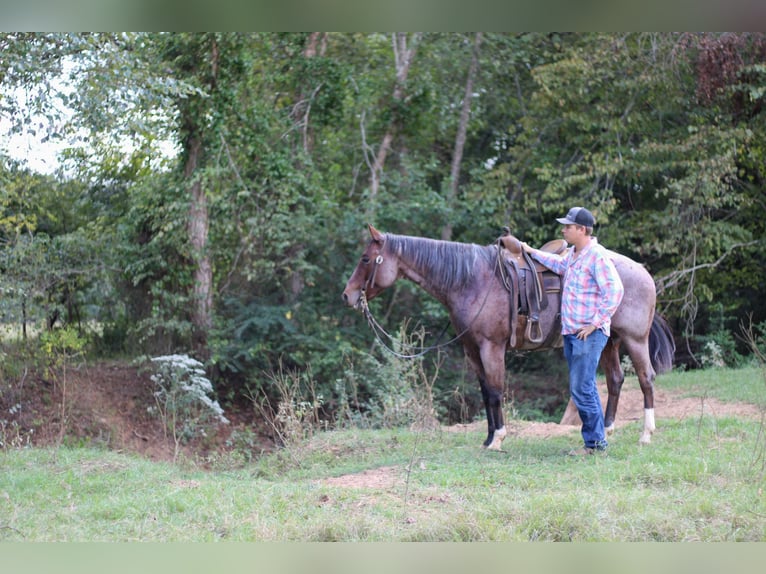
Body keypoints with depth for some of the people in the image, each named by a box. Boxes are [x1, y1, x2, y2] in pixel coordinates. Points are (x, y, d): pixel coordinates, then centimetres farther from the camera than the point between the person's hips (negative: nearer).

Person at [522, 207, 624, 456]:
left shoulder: (597, 256, -16)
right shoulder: (572, 254, 13)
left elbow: (614, 291, -22)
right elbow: (559, 265, 37)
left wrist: (595, 323, -21)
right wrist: (532, 252, 39)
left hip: (589, 334, -10)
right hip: (571, 332, 10)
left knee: (581, 389, -9)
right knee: (585, 389, 14)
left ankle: (596, 442, -1)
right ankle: (595, 440, 21)